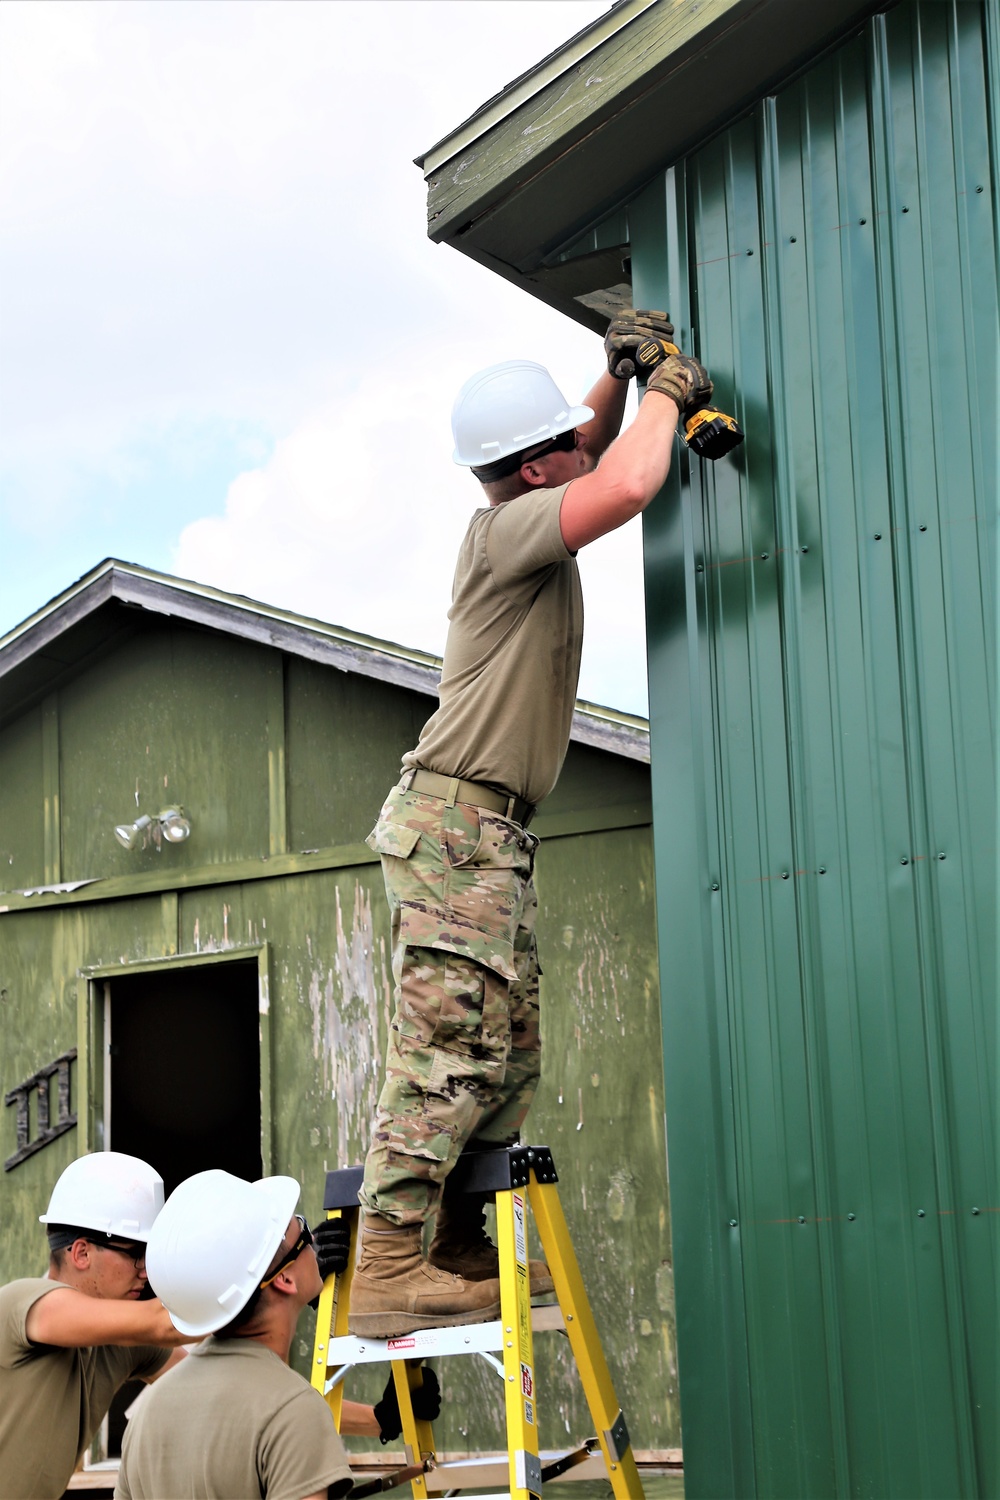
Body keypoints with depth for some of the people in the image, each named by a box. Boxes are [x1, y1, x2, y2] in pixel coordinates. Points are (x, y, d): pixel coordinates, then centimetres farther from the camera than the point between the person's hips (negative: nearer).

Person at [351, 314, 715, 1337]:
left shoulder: (530, 517, 17)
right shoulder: (509, 528, -12)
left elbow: (595, 459, 37)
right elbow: (626, 486, -28)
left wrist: (618, 374, 20)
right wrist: (667, 391, -10)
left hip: (490, 835, 10)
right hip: (455, 821, -10)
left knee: (507, 1053, 9)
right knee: (451, 1045, -15)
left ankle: (458, 1250, 13)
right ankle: (387, 1272, -18)